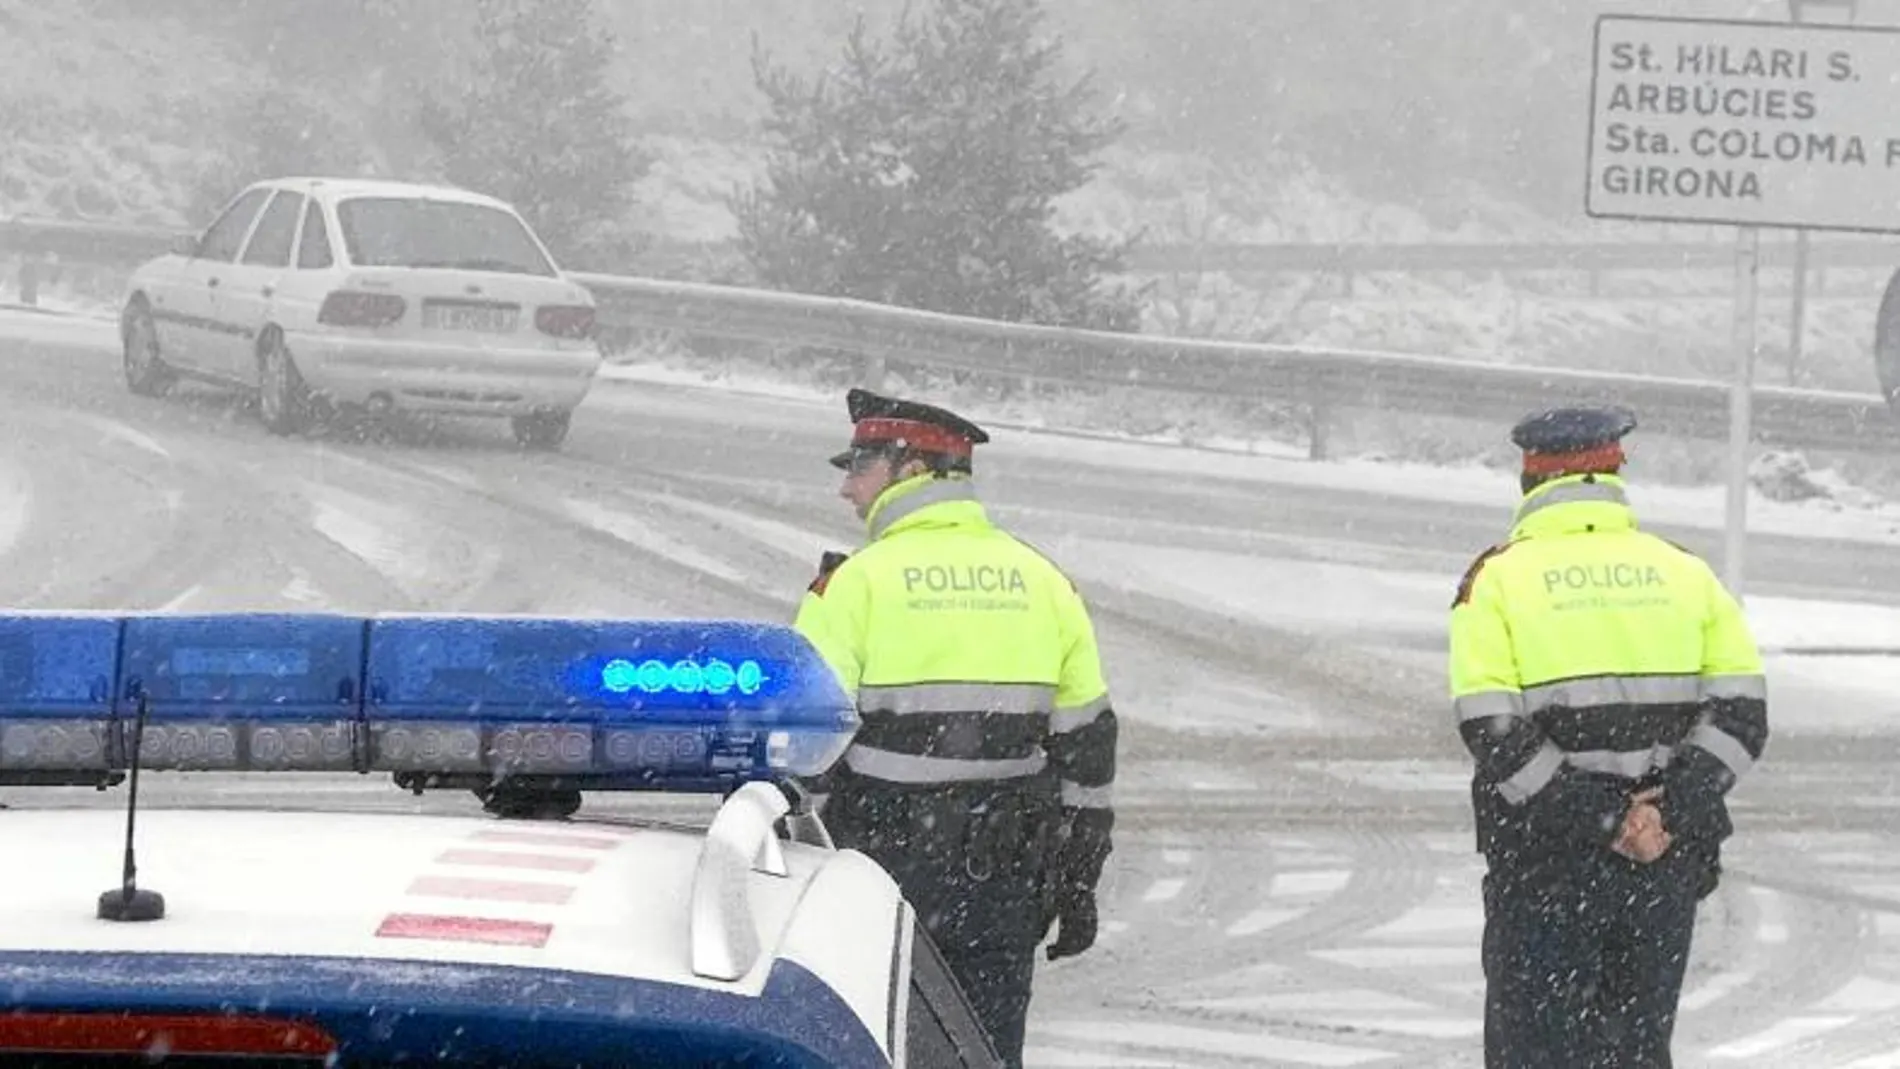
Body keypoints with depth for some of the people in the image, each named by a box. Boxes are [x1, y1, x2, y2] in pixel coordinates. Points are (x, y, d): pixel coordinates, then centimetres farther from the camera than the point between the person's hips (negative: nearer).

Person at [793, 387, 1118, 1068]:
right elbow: (1086, 742, 12)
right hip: (1005, 884, 4)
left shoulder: (859, 582, -7)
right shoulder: (1043, 582, 9)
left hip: (886, 863, -4)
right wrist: (1078, 883, 17)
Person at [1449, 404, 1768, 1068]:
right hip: (1668, 864, 3)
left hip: (1547, 861, -3)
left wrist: (1601, 820, -14)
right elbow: (1742, 712, 0)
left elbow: (1493, 732, -13)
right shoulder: (1685, 574, 9)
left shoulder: (1498, 580, -1)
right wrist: (1674, 807, -9)